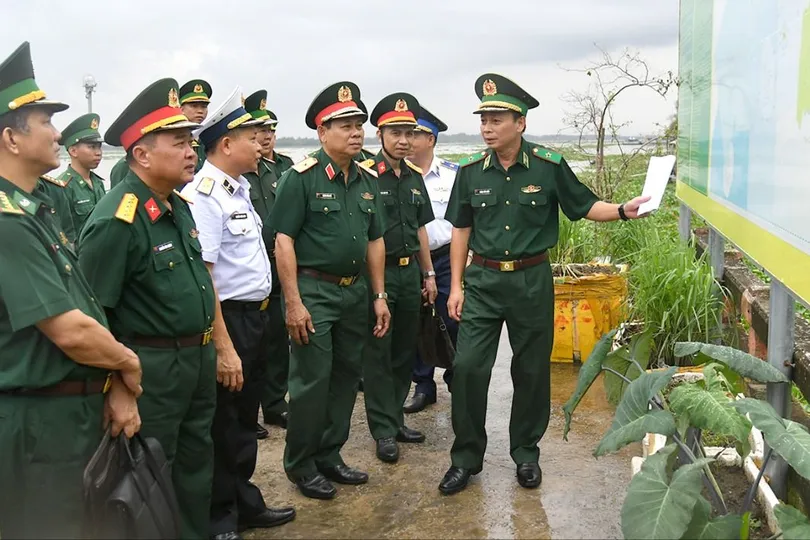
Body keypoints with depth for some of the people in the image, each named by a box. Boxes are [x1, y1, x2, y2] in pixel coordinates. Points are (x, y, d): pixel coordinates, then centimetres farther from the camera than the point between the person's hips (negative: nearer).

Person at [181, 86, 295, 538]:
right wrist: (224, 348, -26)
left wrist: (261, 316, 14)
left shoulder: (240, 187, 9)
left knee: (246, 419, 22)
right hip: (228, 320, -9)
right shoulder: (204, 196, -20)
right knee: (223, 426, 7)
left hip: (255, 316, 9)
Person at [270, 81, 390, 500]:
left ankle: (329, 455, 28)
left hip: (355, 291, 7)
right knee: (312, 380, -1)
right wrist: (293, 302, -18)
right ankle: (300, 465, 16)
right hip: (313, 291, -6)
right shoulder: (302, 177, -10)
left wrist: (379, 296, 10)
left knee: (346, 376, 13)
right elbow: (284, 240, -13)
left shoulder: (367, 180, 10)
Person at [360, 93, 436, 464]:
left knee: (404, 351, 13)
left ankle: (396, 419, 27)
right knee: (378, 354, 1)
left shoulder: (414, 176, 11)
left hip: (410, 271, 7)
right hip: (379, 272, -7)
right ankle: (384, 430, 10)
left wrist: (428, 273, 15)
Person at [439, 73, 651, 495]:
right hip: (482, 279, 1)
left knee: (532, 371, 8)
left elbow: (584, 206, 6)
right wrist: (456, 286, 4)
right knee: (467, 367, -4)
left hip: (532, 281, -1)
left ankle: (525, 452, 27)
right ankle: (466, 457, 12)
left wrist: (622, 210, -14)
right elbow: (461, 230, 7)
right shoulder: (471, 170, 1)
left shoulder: (549, 166, -5)